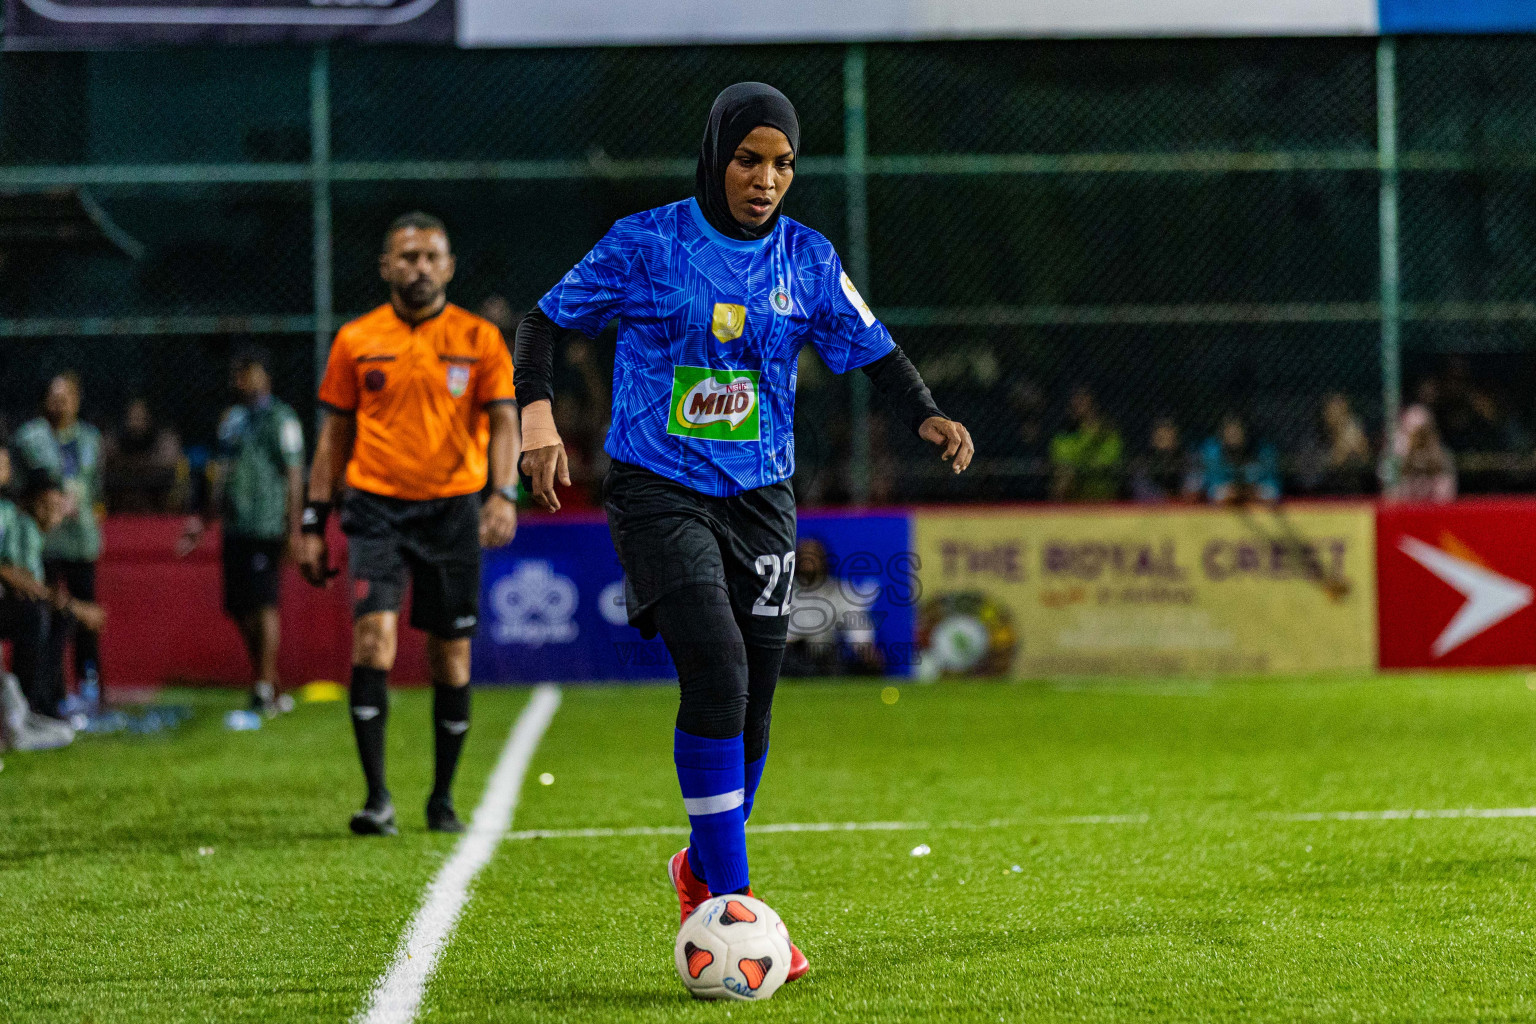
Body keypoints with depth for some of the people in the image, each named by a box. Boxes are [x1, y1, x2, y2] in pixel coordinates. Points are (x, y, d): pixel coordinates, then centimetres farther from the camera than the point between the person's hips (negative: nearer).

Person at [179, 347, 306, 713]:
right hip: (235, 528, 8)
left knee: (264, 603, -10)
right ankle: (270, 684, 16)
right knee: (240, 607, 7)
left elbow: (294, 476, -8)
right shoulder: (232, 418, 17)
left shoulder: (281, 419, -5)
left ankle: (265, 687, -6)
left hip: (267, 528, -8)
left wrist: (293, 528, -12)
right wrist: (206, 519, 21)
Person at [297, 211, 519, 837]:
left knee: (451, 655, 4)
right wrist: (314, 522, 7)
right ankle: (377, 797, -15)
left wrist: (504, 494, -19)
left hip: (453, 508, 0)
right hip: (377, 505, 0)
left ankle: (442, 797, 19)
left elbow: (504, 422, -2)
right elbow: (335, 435, 11)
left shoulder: (479, 339, 3)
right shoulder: (357, 340, 6)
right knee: (375, 632, -17)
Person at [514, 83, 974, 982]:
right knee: (716, 672, -22)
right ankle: (731, 905, -16)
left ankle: (702, 871, 33)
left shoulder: (807, 259, 5)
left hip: (760, 499, 4)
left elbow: (873, 351, 9)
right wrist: (538, 414, -13)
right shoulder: (647, 246, -5)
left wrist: (927, 415, -10)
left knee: (750, 711, 5)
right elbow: (550, 319, 2)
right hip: (661, 493, -4)